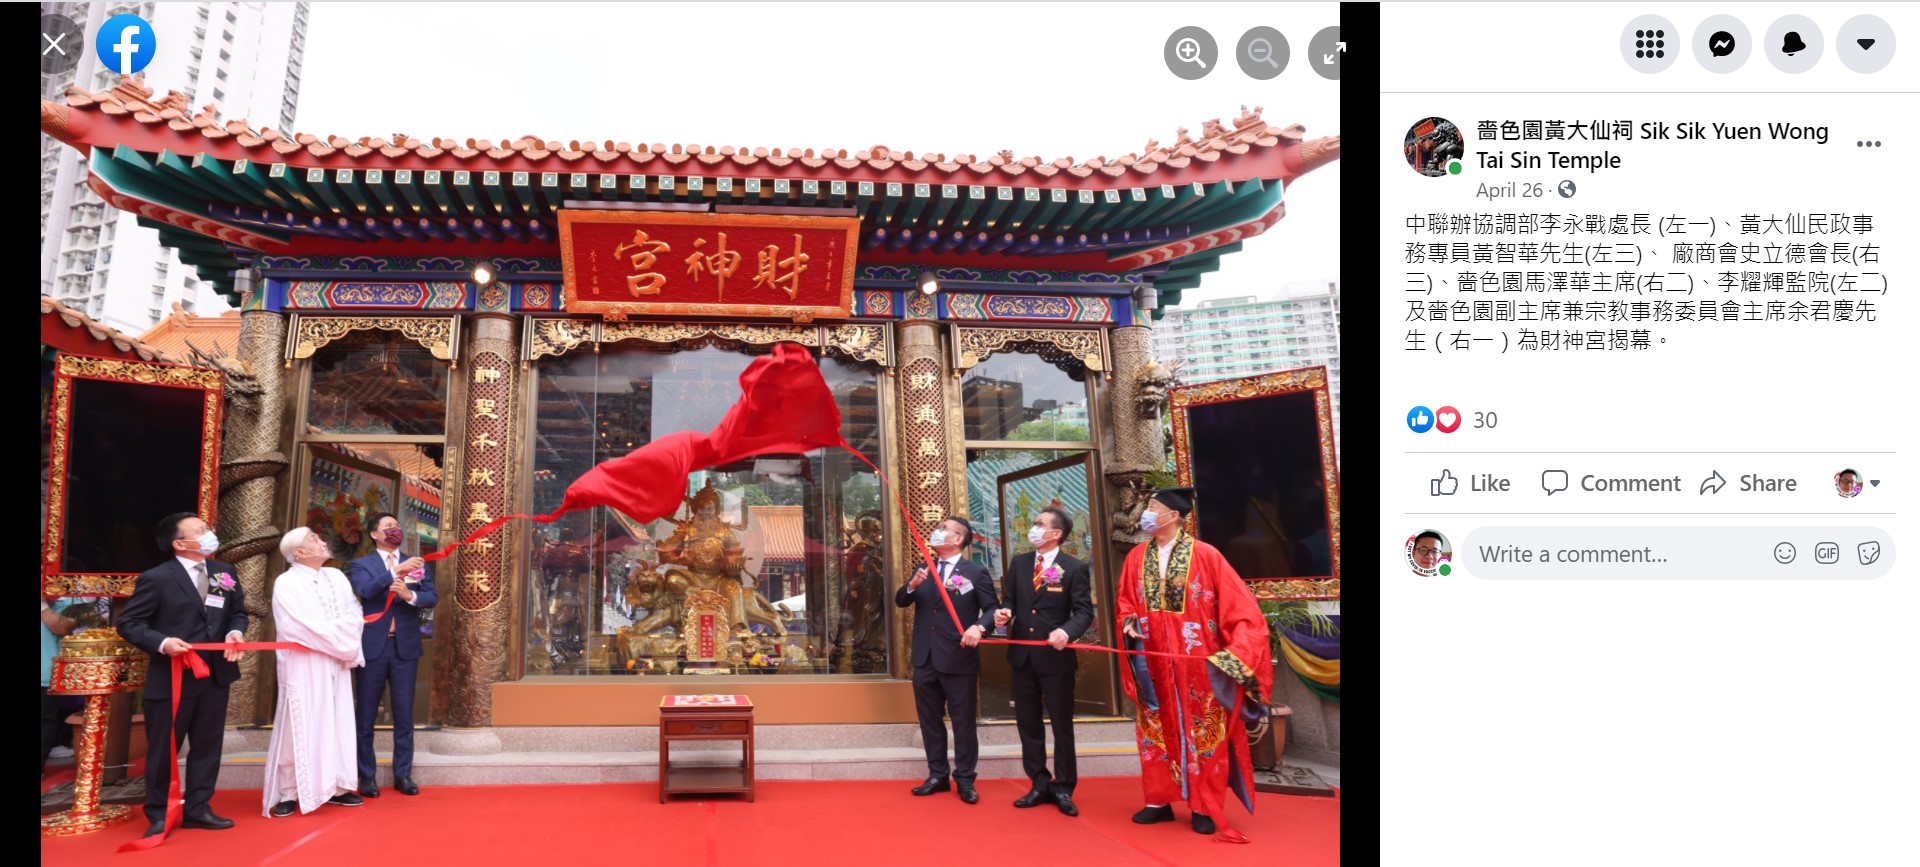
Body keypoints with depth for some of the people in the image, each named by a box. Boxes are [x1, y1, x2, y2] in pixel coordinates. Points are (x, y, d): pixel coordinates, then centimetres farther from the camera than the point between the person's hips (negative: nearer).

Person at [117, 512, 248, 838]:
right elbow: (128, 623, -9)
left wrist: (236, 632, -7)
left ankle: (198, 809, 22)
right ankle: (158, 815, 18)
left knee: (207, 746, 11)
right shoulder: (156, 578, -11)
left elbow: (238, 611, 15)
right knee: (163, 750, 5)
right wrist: (162, 642, -24)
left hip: (215, 675, 6)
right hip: (172, 677, -5)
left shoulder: (224, 572, 7)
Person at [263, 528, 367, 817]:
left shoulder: (336, 577, 11)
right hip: (304, 668, -6)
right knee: (298, 728, -3)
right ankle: (288, 793, 4)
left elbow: (355, 614, 8)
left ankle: (335, 786, 15)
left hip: (337, 665, 6)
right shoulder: (287, 583, -8)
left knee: (337, 724, 8)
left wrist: (348, 636, -10)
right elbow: (302, 628, -16)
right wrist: (339, 641, -10)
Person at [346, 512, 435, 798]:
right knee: (366, 714, 3)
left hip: (405, 647, 2)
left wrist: (410, 595, -21)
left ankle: (403, 774, 11)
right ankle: (366, 776, 9)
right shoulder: (361, 565, 3)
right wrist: (397, 570, -29)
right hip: (373, 646, -2)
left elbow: (433, 597, -1)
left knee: (404, 714, 5)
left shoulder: (416, 564, 11)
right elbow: (366, 590, -18)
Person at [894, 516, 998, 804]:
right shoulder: (923, 571, 12)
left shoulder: (975, 572, -4)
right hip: (925, 660, 5)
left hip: (959, 660, -5)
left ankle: (965, 780, 12)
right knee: (930, 721, 12)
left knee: (963, 723, 3)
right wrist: (912, 585, -15)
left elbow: (993, 608, -6)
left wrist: (978, 626, -25)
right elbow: (900, 601, 5)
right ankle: (937, 775, 23)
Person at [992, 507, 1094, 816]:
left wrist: (1067, 631, -28)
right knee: (1028, 723, 11)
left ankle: (1063, 788, 16)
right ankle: (1039, 785, 22)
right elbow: (1009, 600, 11)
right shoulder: (1019, 563, 8)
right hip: (1022, 654, 5)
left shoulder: (1075, 568, -7)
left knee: (1062, 724, 5)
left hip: (1056, 656, -5)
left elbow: (1084, 612, -10)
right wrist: (1004, 613, -12)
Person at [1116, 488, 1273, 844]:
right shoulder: (1136, 557, 4)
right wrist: (1129, 621, -9)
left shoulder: (1205, 555, -10)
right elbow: (1126, 600, 12)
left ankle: (1206, 808, 12)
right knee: (1157, 729, 9)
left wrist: (1238, 649, -19)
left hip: (1198, 659, -4)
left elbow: (1239, 602, -10)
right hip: (1154, 659, 4)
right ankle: (1160, 801, 19)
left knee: (1203, 731, 4)